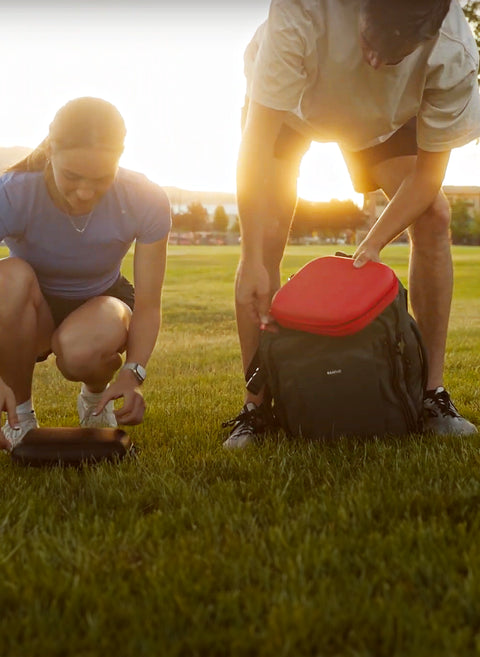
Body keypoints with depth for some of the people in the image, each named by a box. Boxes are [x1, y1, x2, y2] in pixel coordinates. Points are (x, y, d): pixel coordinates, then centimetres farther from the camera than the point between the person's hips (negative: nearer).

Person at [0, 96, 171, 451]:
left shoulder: (146, 202, -24)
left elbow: (148, 305, -19)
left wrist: (133, 372, -37)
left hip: (101, 302, 0)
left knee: (81, 349, -38)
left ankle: (96, 398, 4)